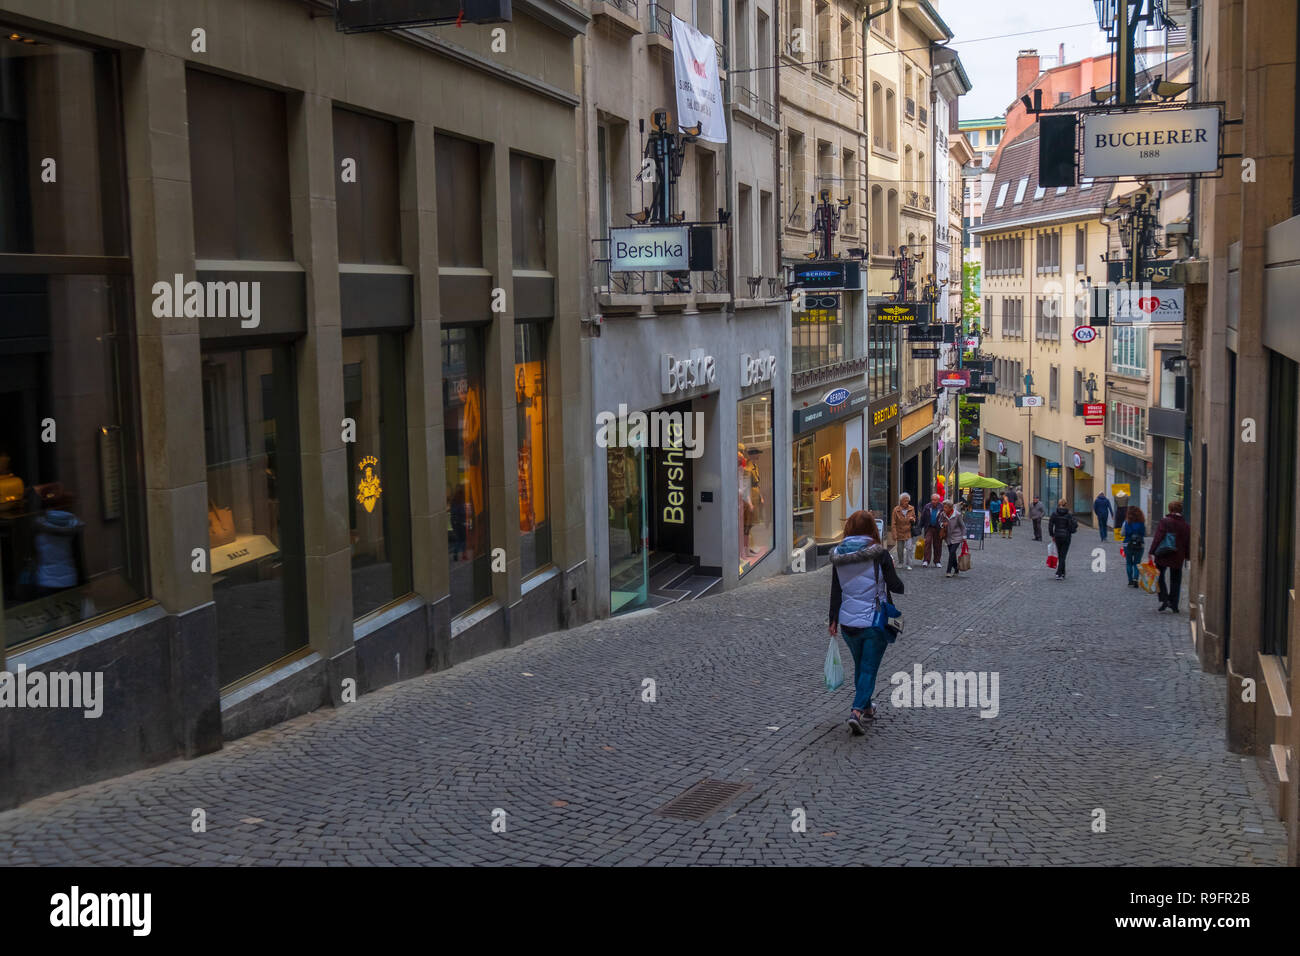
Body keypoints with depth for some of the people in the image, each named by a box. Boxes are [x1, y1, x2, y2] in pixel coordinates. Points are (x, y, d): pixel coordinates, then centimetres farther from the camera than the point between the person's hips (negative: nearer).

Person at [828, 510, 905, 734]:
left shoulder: (839, 554, -1)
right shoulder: (879, 553, -13)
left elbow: (836, 590, 2)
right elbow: (895, 585, -8)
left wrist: (833, 619, 8)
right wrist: (906, 584, 14)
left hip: (848, 622, 4)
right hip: (875, 622, -4)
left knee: (859, 666, 22)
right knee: (869, 668, 1)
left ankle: (866, 706, 37)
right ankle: (857, 711, -14)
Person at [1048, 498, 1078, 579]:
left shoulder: (1054, 514, -4)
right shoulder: (1069, 515, -9)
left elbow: (1050, 525, -4)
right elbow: (1071, 527, -11)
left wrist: (1052, 535, 7)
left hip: (1057, 536, 2)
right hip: (1066, 537, -2)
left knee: (1060, 556, 17)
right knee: (1063, 556, 0)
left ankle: (1062, 573, 25)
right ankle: (1058, 574, -12)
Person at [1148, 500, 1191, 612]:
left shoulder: (1164, 521, -9)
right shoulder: (1186, 525, 3)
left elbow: (1157, 538, -13)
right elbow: (1188, 543, 7)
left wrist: (1152, 552, -12)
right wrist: (1187, 556, 15)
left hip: (1162, 556, -3)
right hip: (1178, 558, 3)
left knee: (1160, 577, 12)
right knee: (1175, 581, 12)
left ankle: (1164, 599, -4)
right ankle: (1173, 604, 12)